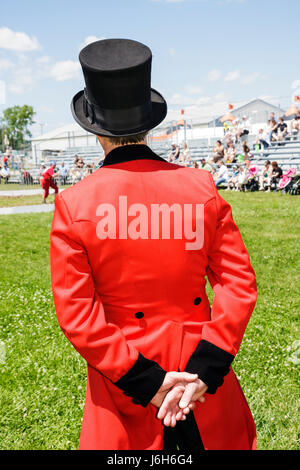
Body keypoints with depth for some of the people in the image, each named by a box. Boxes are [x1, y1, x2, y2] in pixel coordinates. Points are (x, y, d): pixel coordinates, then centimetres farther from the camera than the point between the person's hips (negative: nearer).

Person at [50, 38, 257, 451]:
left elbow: (76, 314, -15)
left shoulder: (73, 205, -14)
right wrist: (205, 367, -10)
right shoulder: (200, 186, -10)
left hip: (122, 385, -1)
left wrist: (146, 381, -11)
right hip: (201, 365, 2)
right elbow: (239, 283, -10)